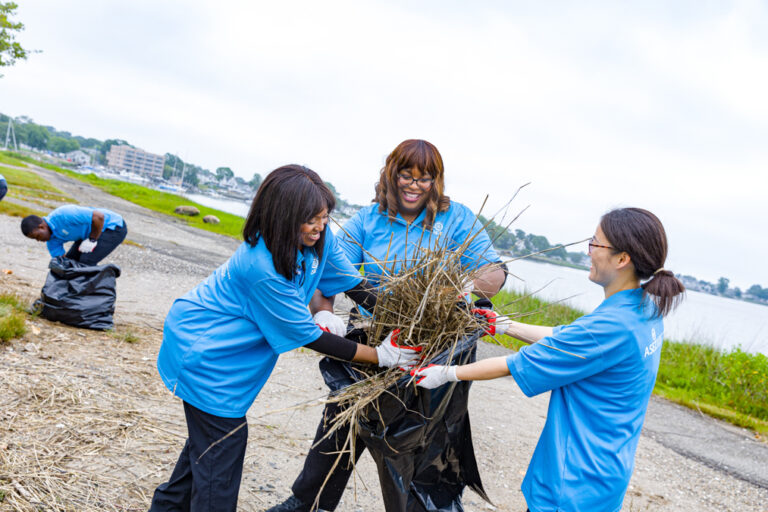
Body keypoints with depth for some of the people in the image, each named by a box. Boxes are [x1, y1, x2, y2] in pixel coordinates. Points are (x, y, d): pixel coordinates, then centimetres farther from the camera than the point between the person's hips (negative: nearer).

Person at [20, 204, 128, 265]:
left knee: (87, 261, -21)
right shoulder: (52, 239, -2)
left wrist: (92, 240, -20)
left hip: (114, 227, -10)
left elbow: (99, 216, -31)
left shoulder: (64, 215, -30)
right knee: (70, 259, 7)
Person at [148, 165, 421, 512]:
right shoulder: (263, 268, -36)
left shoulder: (319, 237, -14)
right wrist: (381, 356, -25)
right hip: (204, 354, -9)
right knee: (224, 440, -1)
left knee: (210, 434, 22)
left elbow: (354, 284, -3)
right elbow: (307, 336, -29)